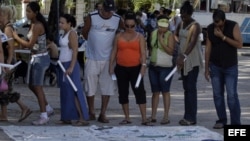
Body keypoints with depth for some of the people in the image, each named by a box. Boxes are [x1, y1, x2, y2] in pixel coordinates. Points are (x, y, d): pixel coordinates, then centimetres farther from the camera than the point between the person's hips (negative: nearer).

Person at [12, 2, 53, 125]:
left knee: (37, 86, -4)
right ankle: (48, 108, 27)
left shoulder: (38, 26, -19)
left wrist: (16, 37, -10)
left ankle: (44, 116, 2)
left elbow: (30, 45, -19)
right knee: (32, 85, 16)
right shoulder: (32, 25, 10)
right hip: (35, 57, 9)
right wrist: (19, 42, -2)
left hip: (40, 58, -9)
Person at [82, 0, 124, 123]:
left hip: (108, 59, 2)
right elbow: (84, 32, 5)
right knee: (90, 87, 5)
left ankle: (103, 114, 11)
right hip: (92, 58, -1)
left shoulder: (117, 19, -4)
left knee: (107, 87, 2)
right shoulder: (92, 17, -9)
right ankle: (91, 112, 20)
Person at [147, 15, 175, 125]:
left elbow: (170, 51, -16)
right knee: (155, 91, 9)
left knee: (165, 91, -3)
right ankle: (153, 116, 12)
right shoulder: (153, 33, 7)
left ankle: (166, 117, 0)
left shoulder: (170, 35, -9)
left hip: (165, 67, -5)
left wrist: (161, 41, -22)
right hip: (153, 66, 6)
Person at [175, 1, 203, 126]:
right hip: (184, 59, 8)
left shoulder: (195, 26, -14)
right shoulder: (181, 24, 11)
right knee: (186, 88, 10)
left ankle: (191, 118, -7)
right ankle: (187, 116, 15)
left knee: (191, 88, -8)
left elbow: (193, 43, -26)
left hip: (193, 60, -8)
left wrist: (184, 56, -40)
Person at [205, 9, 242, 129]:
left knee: (232, 95, -8)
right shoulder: (210, 29, -2)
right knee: (217, 95, 4)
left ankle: (236, 123, -6)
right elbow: (208, 49, 3)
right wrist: (206, 68, 3)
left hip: (230, 66, -3)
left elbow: (239, 45, -18)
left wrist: (222, 36, -24)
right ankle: (221, 120, 14)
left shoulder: (233, 26, -11)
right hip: (215, 66, 3)